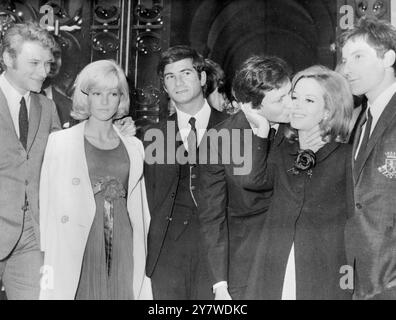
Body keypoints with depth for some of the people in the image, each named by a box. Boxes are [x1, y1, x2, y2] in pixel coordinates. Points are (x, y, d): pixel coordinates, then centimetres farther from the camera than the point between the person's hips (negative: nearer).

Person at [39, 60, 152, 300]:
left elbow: (140, 209, 12)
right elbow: (48, 206, 0)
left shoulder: (134, 146, 11)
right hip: (77, 255, -2)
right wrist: (49, 265, -6)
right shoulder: (60, 142, 3)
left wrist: (142, 263, 6)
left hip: (124, 251, 3)